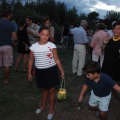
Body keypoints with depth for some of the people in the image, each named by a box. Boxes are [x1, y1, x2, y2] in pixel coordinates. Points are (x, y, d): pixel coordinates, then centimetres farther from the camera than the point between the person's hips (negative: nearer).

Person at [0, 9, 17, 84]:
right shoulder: (11, 25, -7)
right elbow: (15, 38, -11)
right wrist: (14, 41, 10)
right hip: (7, 46, -2)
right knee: (7, 64, 8)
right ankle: (6, 79, 18)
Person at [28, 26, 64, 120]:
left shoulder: (52, 46, -12)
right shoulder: (34, 47, -5)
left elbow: (57, 60, -7)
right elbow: (31, 61, 4)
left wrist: (62, 71, -8)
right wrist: (29, 73, 8)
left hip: (51, 70, -2)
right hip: (40, 71, 3)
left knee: (51, 90, 8)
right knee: (44, 89, 20)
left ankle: (51, 109, 27)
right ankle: (43, 106, 44)